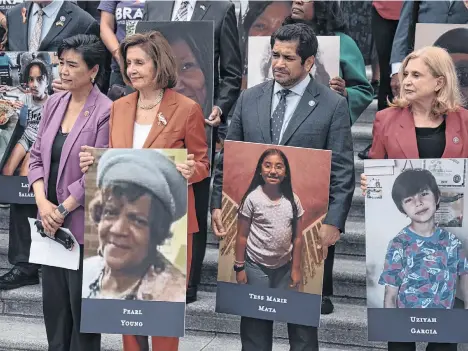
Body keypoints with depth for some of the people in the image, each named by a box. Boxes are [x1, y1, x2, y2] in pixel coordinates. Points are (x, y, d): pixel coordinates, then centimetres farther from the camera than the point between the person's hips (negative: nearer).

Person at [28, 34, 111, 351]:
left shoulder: (106, 112, -13)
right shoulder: (54, 103, 7)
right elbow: (37, 156, 8)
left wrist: (62, 210, -12)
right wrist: (43, 202, -6)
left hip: (84, 224, -6)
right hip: (52, 222, 6)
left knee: (81, 304, 7)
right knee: (53, 300, 15)